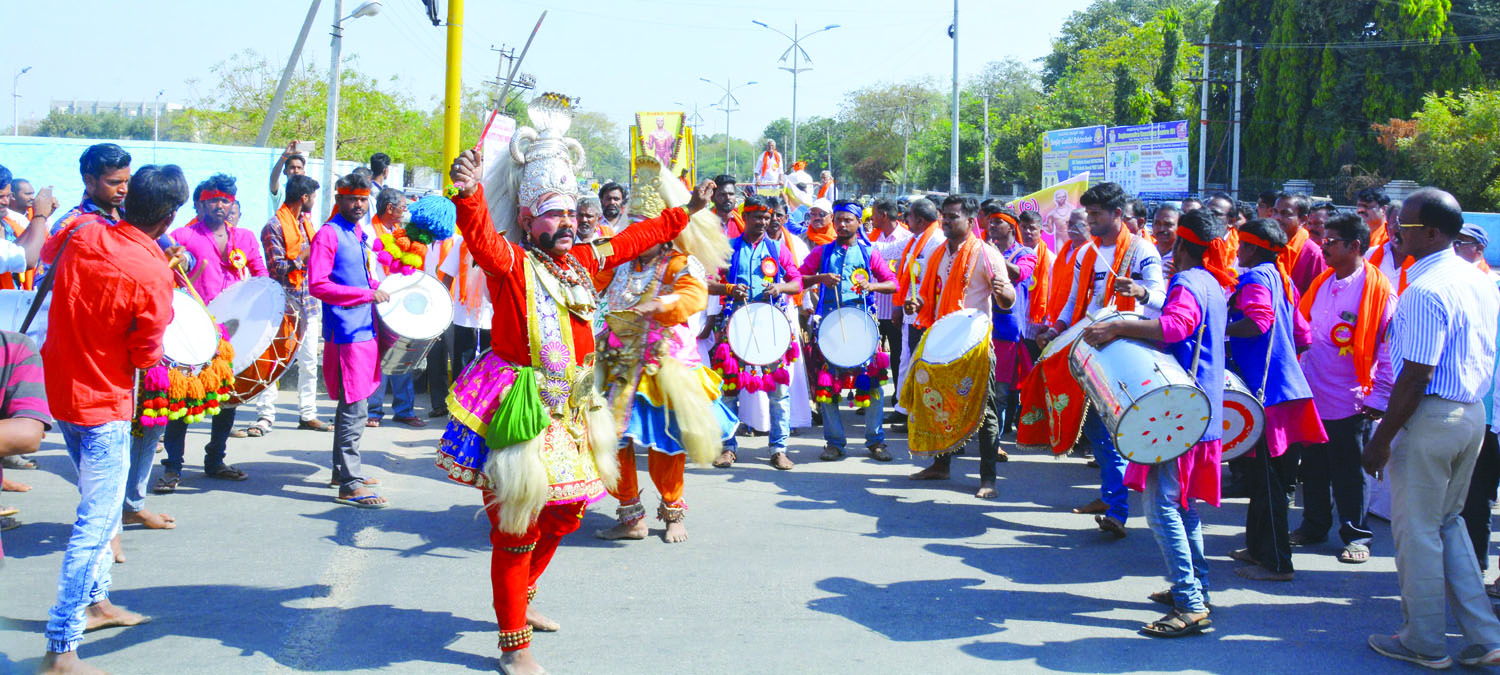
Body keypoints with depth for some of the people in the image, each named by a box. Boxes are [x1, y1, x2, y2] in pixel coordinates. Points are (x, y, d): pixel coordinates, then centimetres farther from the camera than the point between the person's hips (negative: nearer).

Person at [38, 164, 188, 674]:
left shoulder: (83, 231, -6)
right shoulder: (153, 277, -24)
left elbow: (46, 255, 18)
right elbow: (144, 358, -13)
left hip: (61, 385, 8)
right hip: (102, 404, -8)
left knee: (101, 507, 24)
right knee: (96, 523, -3)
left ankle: (95, 602, 38)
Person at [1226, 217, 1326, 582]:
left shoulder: (1256, 278, -11)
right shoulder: (1282, 278, 16)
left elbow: (1258, 321, -28)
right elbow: (1302, 334, 20)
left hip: (1266, 389, -10)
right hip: (1287, 384, 10)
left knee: (1266, 479, -4)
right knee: (1265, 477, 17)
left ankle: (1277, 562, 0)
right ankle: (1259, 547, 27)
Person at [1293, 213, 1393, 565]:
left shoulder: (1377, 289, -11)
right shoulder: (1322, 282, 8)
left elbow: (1390, 348, -11)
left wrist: (1379, 398, -12)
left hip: (1350, 401, -6)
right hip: (1312, 395, 6)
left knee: (1350, 472, 4)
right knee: (1313, 466, 15)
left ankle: (1356, 536, 16)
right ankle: (1314, 526, 29)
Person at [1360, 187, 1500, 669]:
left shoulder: (1425, 291, -20)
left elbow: (1415, 376, -22)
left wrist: (1382, 438, -15)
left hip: (1430, 417, -9)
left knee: (1417, 530, 4)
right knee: (1448, 522, 20)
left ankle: (1425, 643, 15)